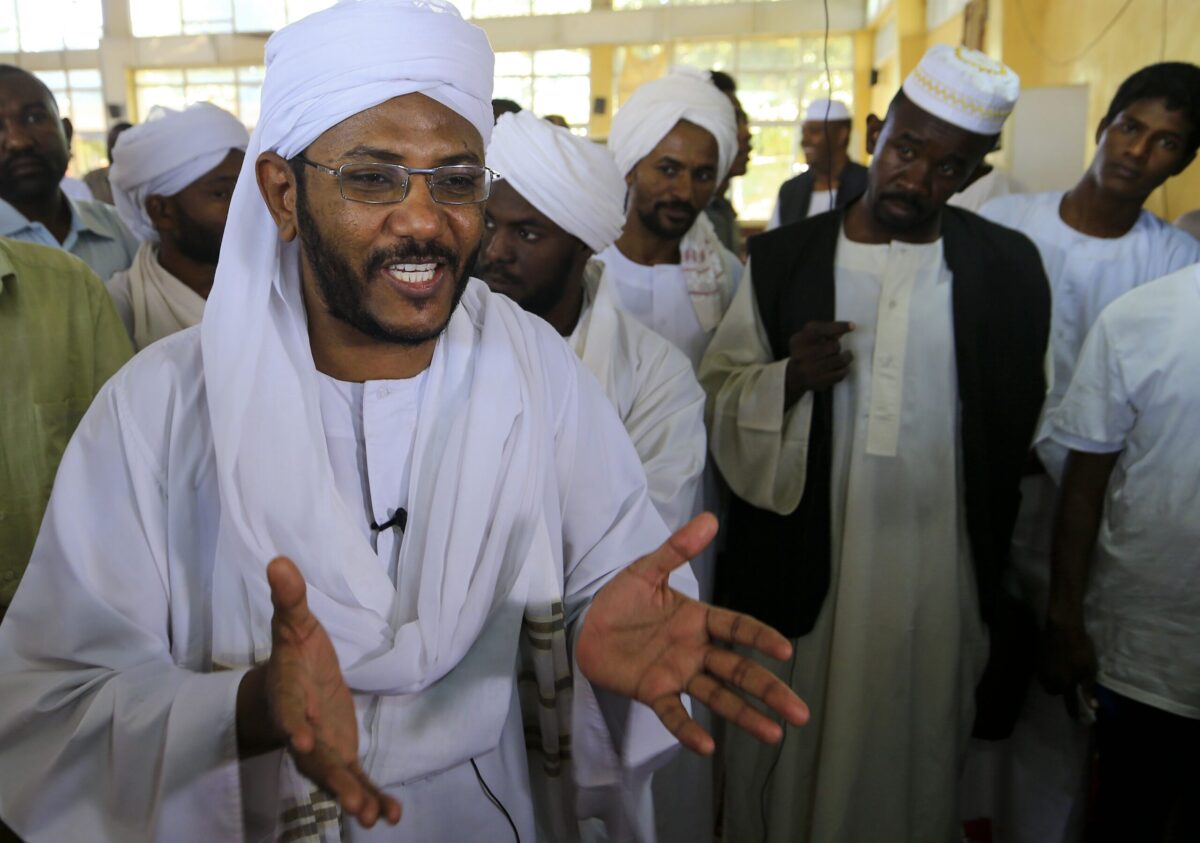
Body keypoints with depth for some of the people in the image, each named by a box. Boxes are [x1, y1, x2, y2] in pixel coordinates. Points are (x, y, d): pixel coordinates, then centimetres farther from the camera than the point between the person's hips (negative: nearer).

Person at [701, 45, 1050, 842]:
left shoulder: (1009, 269, 1)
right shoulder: (783, 258, 0)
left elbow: (1022, 433, 6)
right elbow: (720, 398, 0)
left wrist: (1006, 585, 7)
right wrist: (789, 379, -20)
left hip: (938, 585, 0)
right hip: (797, 570, 0)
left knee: (909, 771, 15)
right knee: (780, 764, 13)